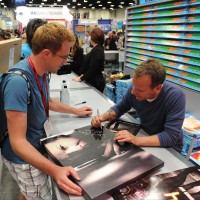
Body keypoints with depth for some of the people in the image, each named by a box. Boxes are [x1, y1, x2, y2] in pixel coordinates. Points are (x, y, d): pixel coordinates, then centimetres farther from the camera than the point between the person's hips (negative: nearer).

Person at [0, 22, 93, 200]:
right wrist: (55, 170, -45)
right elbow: (18, 141, -34)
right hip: (24, 156, -8)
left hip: (37, 147, 8)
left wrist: (76, 111, 21)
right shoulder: (19, 81, -33)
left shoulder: (41, 72, -4)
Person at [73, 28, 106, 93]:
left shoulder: (97, 51, -20)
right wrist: (83, 75, 9)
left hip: (95, 83, -9)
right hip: (94, 81, 9)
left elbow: (92, 70, -21)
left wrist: (81, 78, -11)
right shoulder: (98, 49, 11)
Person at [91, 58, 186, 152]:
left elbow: (171, 137, -28)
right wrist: (102, 117, -14)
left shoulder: (176, 97, -26)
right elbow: (119, 108, 3)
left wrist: (136, 140, -37)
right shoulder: (135, 88, -14)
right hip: (144, 135, 4)